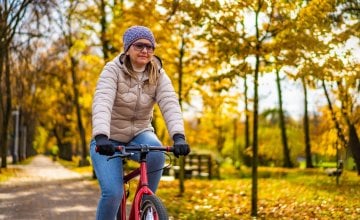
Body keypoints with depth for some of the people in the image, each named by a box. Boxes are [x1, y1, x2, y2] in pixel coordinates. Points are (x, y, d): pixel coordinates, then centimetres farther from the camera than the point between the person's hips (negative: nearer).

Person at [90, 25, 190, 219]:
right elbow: (102, 103, -31)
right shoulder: (113, 70, -16)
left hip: (139, 134, 2)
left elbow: (170, 105, -22)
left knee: (156, 154, -32)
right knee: (113, 193, -20)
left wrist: (178, 137, -40)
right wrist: (101, 137, -49)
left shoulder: (158, 75, -7)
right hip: (110, 139, -2)